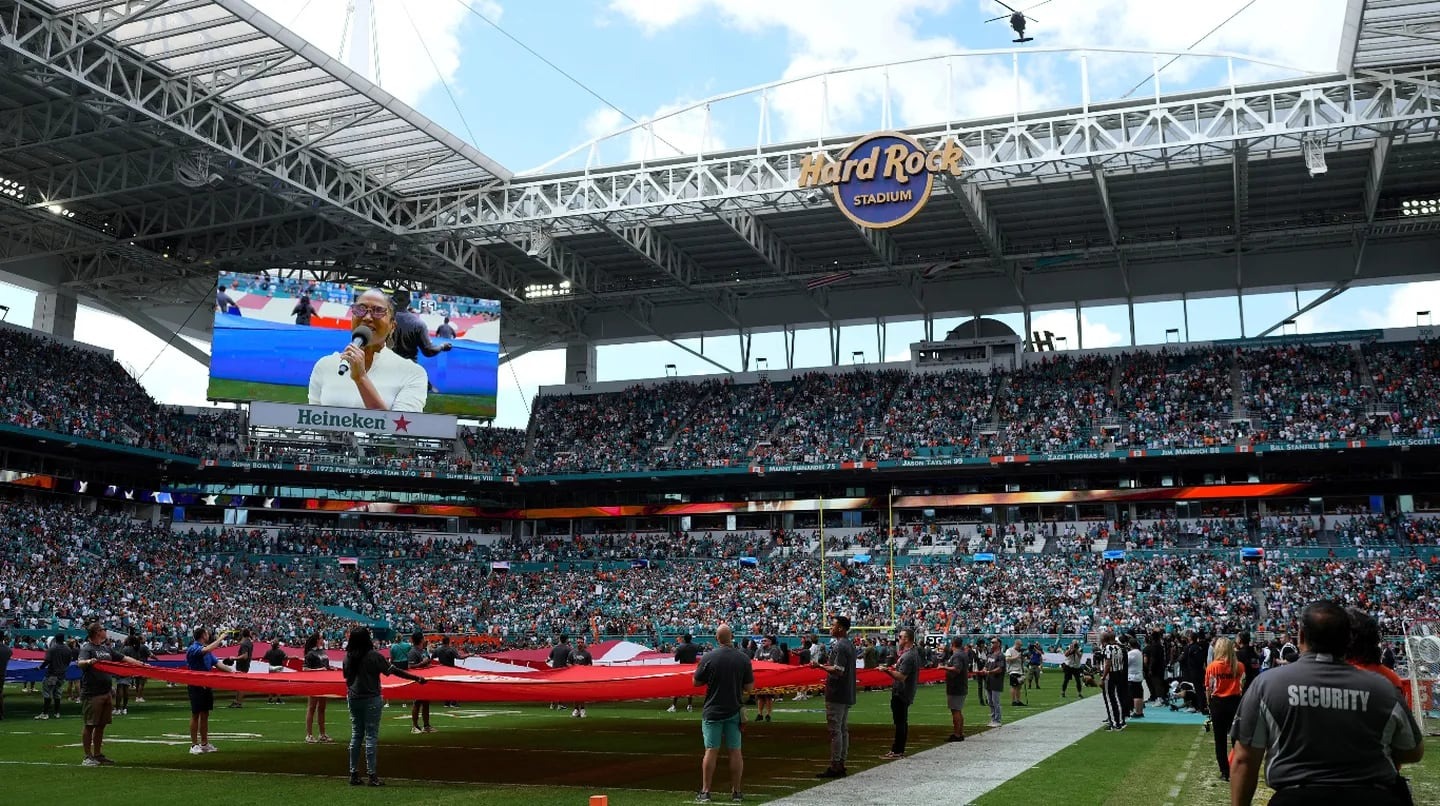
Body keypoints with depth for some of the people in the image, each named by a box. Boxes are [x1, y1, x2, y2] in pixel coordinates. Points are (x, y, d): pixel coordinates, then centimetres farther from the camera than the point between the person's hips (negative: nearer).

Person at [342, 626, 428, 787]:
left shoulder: (348, 657, 2)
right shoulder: (373, 656, -14)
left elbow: (346, 677, 11)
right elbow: (394, 671, -14)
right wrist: (417, 678, -11)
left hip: (353, 699, 5)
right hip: (370, 699, -5)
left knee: (356, 735, 12)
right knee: (371, 736, -1)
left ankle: (354, 774, 15)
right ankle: (372, 776, -1)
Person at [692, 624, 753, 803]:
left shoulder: (708, 658, -11)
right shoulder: (743, 659, -5)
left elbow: (697, 682, -2)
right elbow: (749, 687, -1)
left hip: (713, 711, -2)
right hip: (735, 711, 2)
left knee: (711, 751, 2)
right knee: (735, 751, 8)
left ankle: (705, 792, 5)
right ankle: (736, 792, 12)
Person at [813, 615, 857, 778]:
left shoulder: (840, 646, -17)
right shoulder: (850, 645, 15)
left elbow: (838, 671, -24)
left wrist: (820, 666, -17)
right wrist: (828, 667, 22)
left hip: (837, 695, -10)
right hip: (847, 695, 10)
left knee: (835, 730, -7)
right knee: (843, 730, 12)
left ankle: (835, 766, -5)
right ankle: (841, 764, 17)